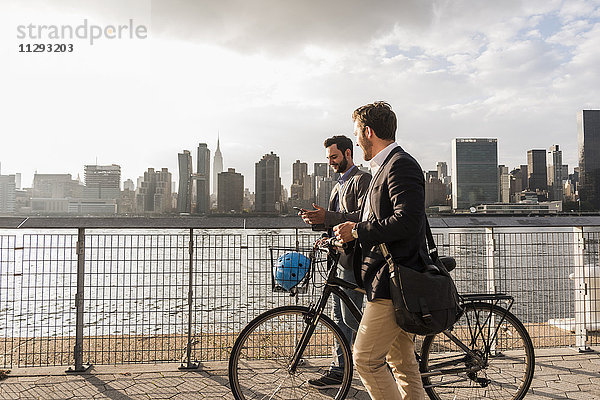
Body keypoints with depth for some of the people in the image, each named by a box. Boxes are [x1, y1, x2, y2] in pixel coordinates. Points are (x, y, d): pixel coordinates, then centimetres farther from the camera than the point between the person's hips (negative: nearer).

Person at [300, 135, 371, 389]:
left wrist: (327, 217, -24)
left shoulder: (363, 180, -7)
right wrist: (317, 219, 1)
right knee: (340, 317, 11)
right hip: (339, 256, 9)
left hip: (354, 258, -9)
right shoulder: (338, 186, 23)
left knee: (350, 317, -7)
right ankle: (339, 371, 20)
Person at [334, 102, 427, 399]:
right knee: (400, 360, 17)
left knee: (366, 360, -4)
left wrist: (357, 230, -17)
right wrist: (343, 234, 18)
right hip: (392, 279, 10)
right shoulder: (385, 166, 18)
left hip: (393, 281, -10)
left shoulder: (400, 165, -14)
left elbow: (407, 222, -25)